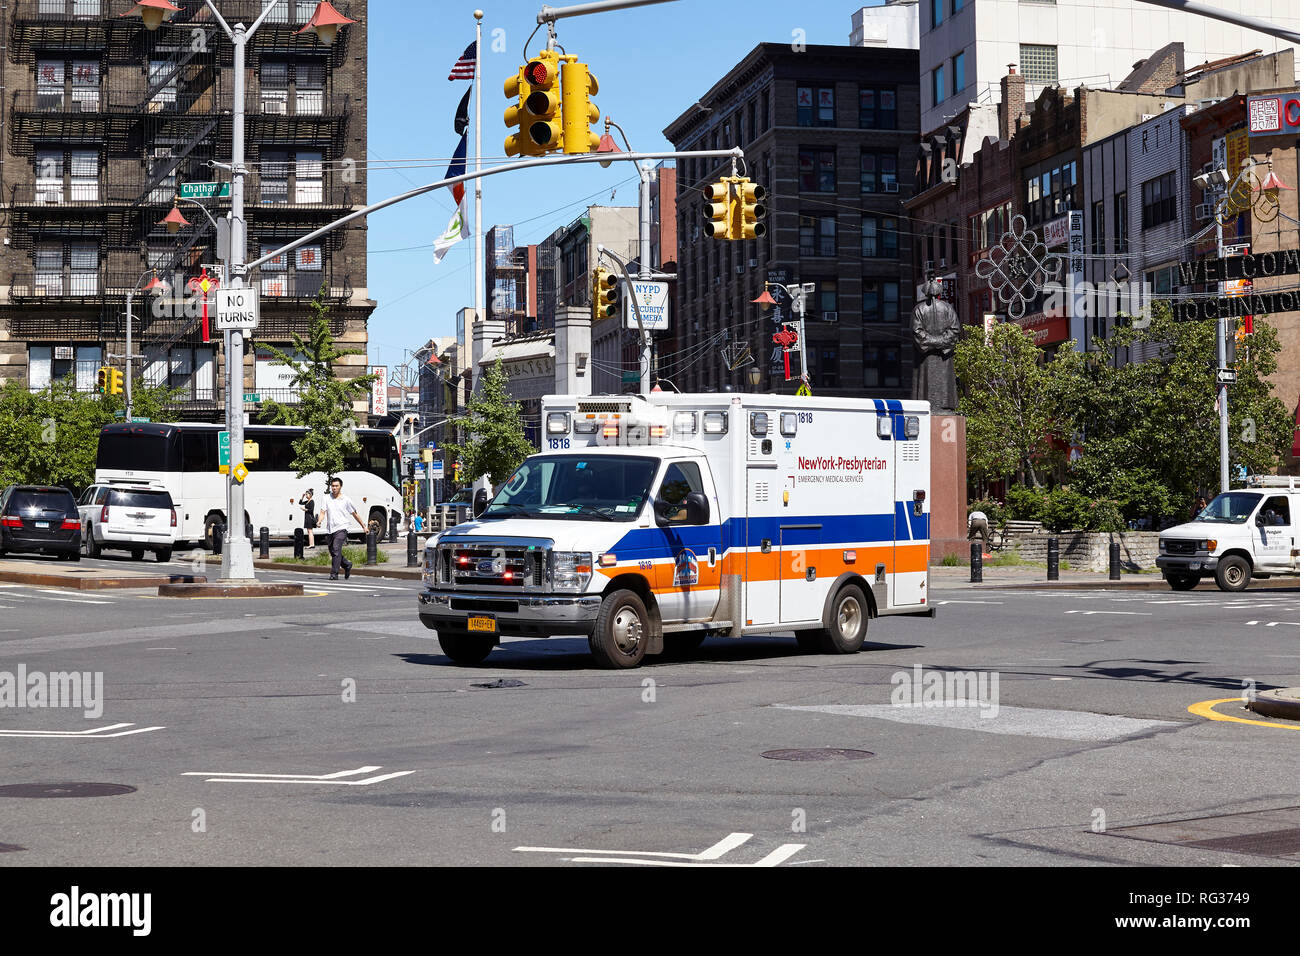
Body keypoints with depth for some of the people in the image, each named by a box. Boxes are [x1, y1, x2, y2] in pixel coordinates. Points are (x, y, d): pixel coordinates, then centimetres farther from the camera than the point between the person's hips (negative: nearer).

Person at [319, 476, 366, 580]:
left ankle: (334, 574, -19)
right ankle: (347, 565, 35)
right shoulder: (326, 499, 8)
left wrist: (363, 526, 17)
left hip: (340, 529, -4)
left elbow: (355, 514, 11)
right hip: (329, 530, 4)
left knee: (336, 550, -19)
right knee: (333, 552, 11)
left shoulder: (346, 500, 3)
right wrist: (319, 521, -20)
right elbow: (323, 512, 1)